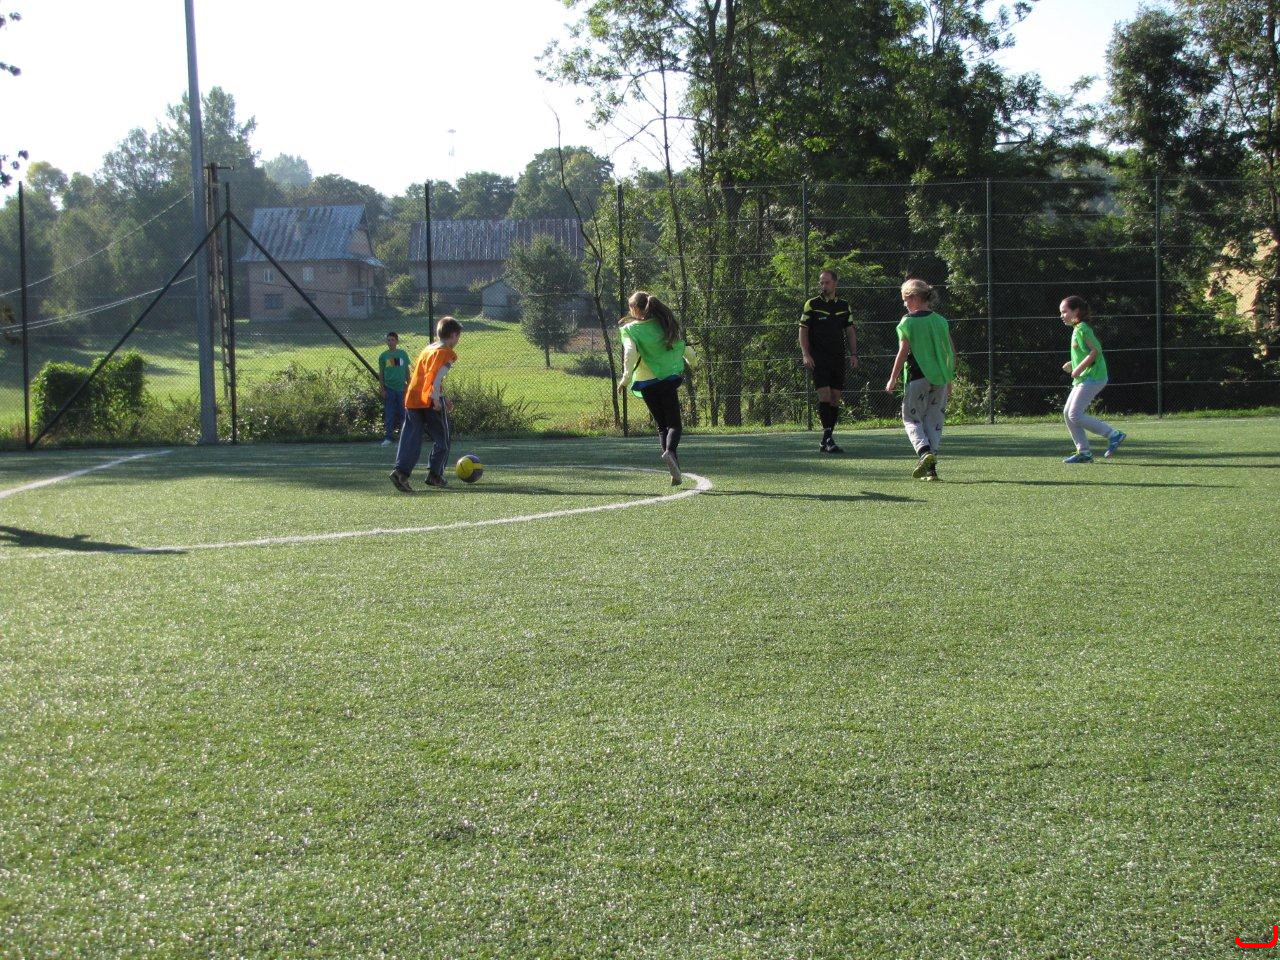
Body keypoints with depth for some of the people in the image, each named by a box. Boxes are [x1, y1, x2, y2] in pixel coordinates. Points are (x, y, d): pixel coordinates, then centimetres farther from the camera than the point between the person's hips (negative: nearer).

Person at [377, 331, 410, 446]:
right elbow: (381, 373, 6)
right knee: (389, 414, 1)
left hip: (401, 387, 0)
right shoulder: (383, 355, 2)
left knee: (403, 412, 2)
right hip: (389, 388, 0)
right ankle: (388, 438, 5)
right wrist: (382, 389, 0)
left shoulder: (402, 354, 3)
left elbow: (407, 371, 10)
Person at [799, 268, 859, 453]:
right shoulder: (812, 305, 0)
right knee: (824, 396, -14)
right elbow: (803, 331, 0)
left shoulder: (844, 306, 12)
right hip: (818, 360, -4)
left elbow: (850, 331, 16)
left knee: (835, 399, 3)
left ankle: (826, 441, 9)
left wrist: (853, 354, 6)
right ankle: (828, 438, -15)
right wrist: (806, 355, -10)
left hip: (838, 359, 4)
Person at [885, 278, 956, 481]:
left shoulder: (908, 322, -6)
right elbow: (952, 352, 9)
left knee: (911, 418, 7)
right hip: (940, 379, 5)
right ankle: (931, 468, 4)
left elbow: (903, 353, -9)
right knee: (934, 422, 9)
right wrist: (949, 378, 19)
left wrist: (893, 379, -1)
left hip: (917, 378, -4)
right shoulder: (941, 321, 8)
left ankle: (925, 452, -18)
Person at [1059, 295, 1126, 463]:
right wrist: (1072, 364, 14)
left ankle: (1114, 435, -10)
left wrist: (1079, 368, -19)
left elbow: (1095, 350, -20)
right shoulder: (1077, 329, 18)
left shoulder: (1082, 328, -12)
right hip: (1084, 379, 10)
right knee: (1067, 413, 8)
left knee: (1075, 415, -13)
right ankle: (1084, 452, 9)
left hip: (1092, 378, -10)